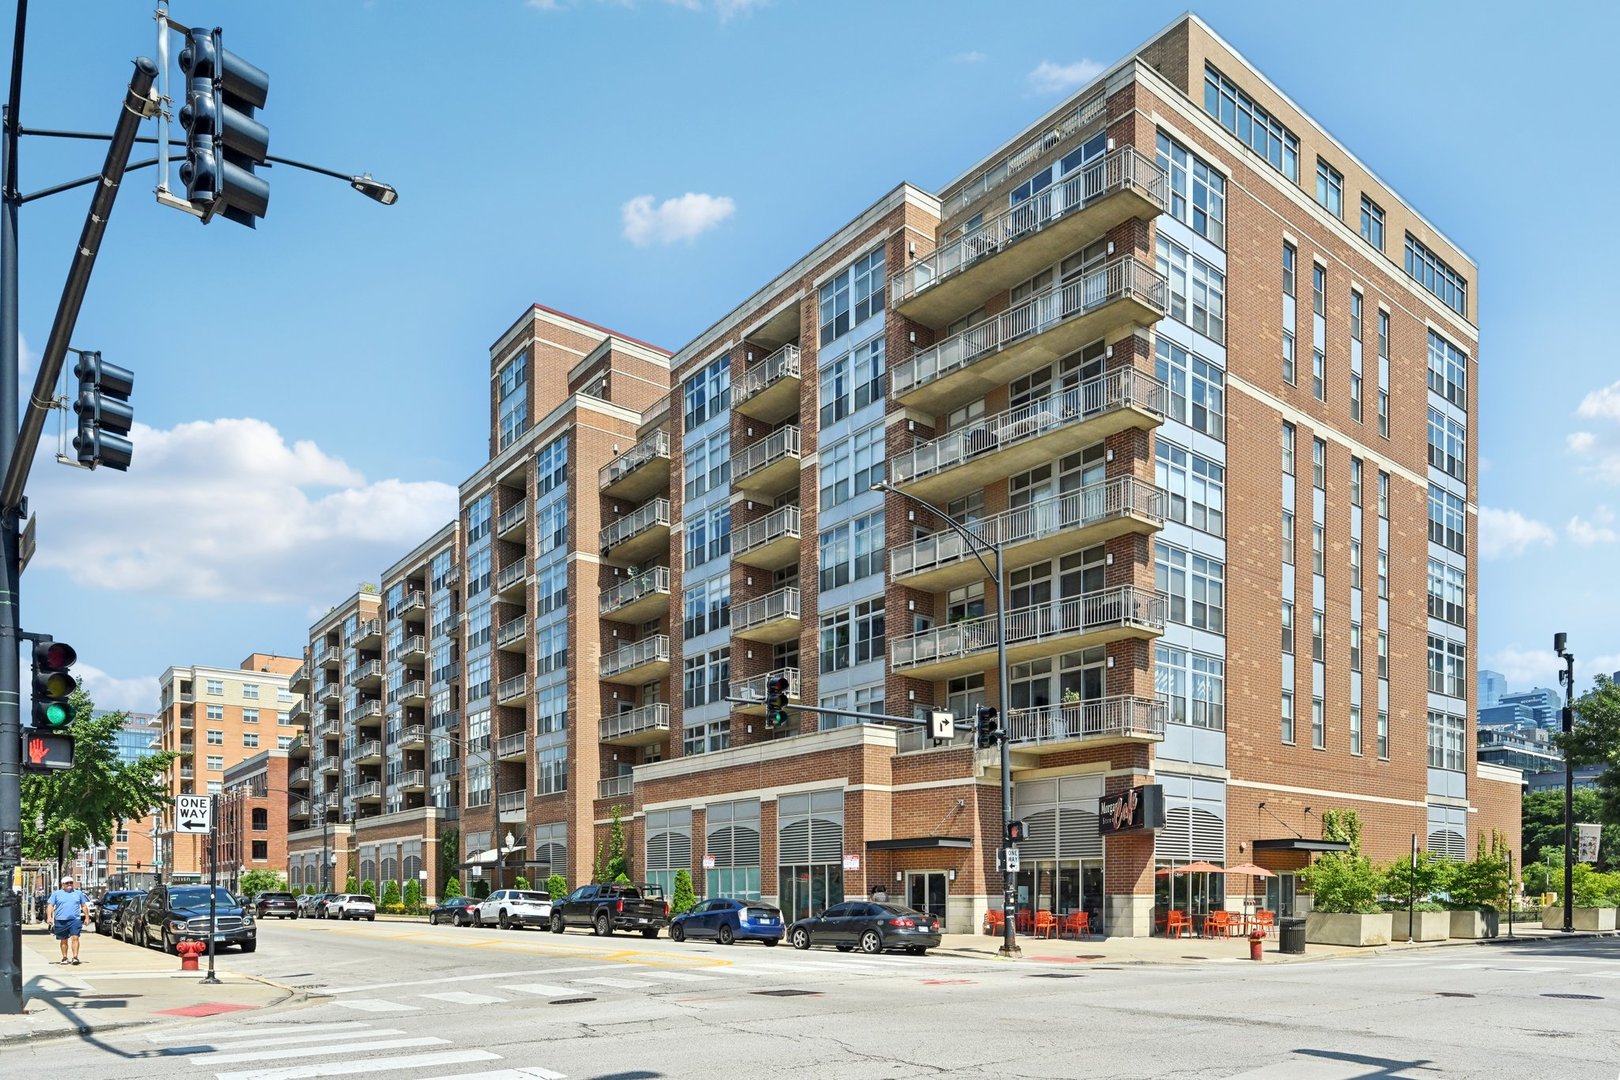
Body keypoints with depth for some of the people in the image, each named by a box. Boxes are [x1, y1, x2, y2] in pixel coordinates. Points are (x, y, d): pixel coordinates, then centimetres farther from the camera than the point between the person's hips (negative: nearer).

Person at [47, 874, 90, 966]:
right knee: (63, 940, 8)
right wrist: (49, 917, -10)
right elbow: (50, 906, 4)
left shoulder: (78, 893, 13)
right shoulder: (57, 894, 9)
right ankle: (64, 958, 19)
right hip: (61, 921, 0)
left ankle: (75, 957, -14)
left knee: (75, 938, -12)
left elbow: (84, 906, 17)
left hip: (75, 920, 0)